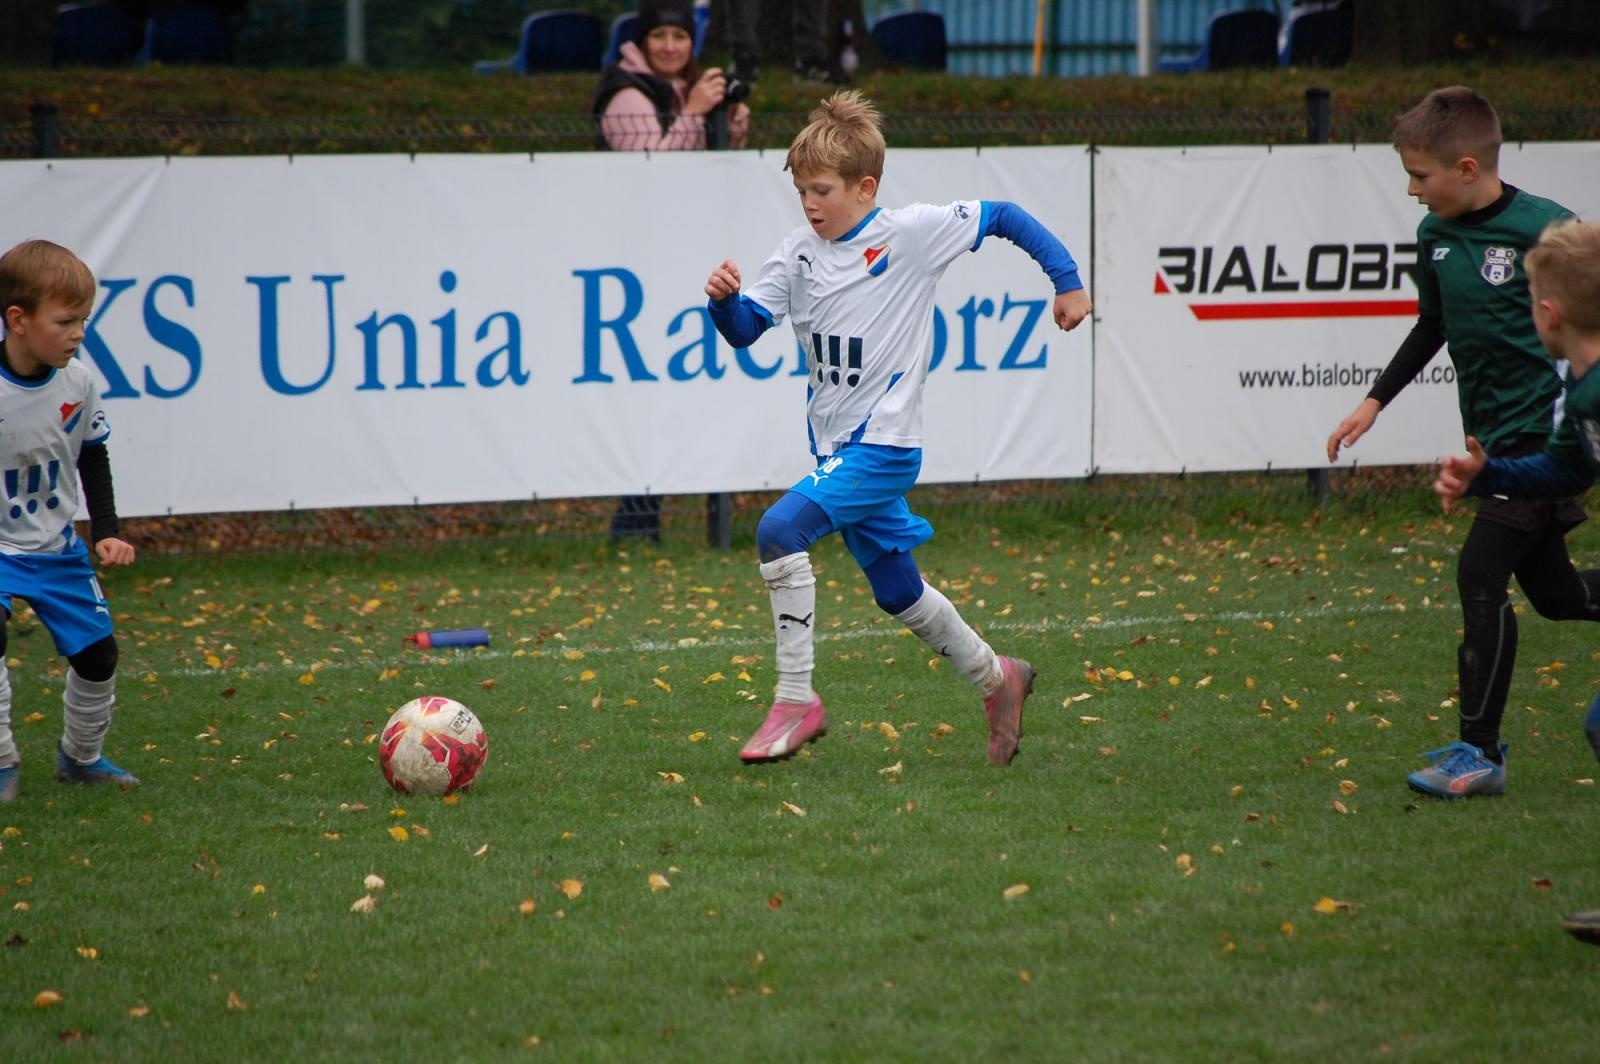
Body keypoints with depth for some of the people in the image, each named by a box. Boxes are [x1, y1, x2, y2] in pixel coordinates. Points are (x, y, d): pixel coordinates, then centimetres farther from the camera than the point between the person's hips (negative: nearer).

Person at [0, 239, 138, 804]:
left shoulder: (78, 383, -7)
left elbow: (93, 460, 9)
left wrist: (107, 531, 4)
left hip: (56, 547, 5)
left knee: (97, 652, 6)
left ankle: (81, 756, 32)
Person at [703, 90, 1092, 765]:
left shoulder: (912, 233, -10)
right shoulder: (800, 254, 4)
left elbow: (1003, 217, -1)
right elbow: (745, 329, 0)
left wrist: (1067, 280, -2)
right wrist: (725, 300, -22)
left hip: (885, 443, -7)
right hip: (835, 448, 7)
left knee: (780, 531, -25)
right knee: (895, 591, 17)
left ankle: (796, 701, -19)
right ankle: (997, 679, 39)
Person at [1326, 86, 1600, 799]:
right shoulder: (1434, 235, 5)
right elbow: (1433, 327, 20)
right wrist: (1373, 403, 18)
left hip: (1543, 434, -8)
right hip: (1492, 436, 8)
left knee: (1481, 575, -13)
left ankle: (1479, 753, -6)